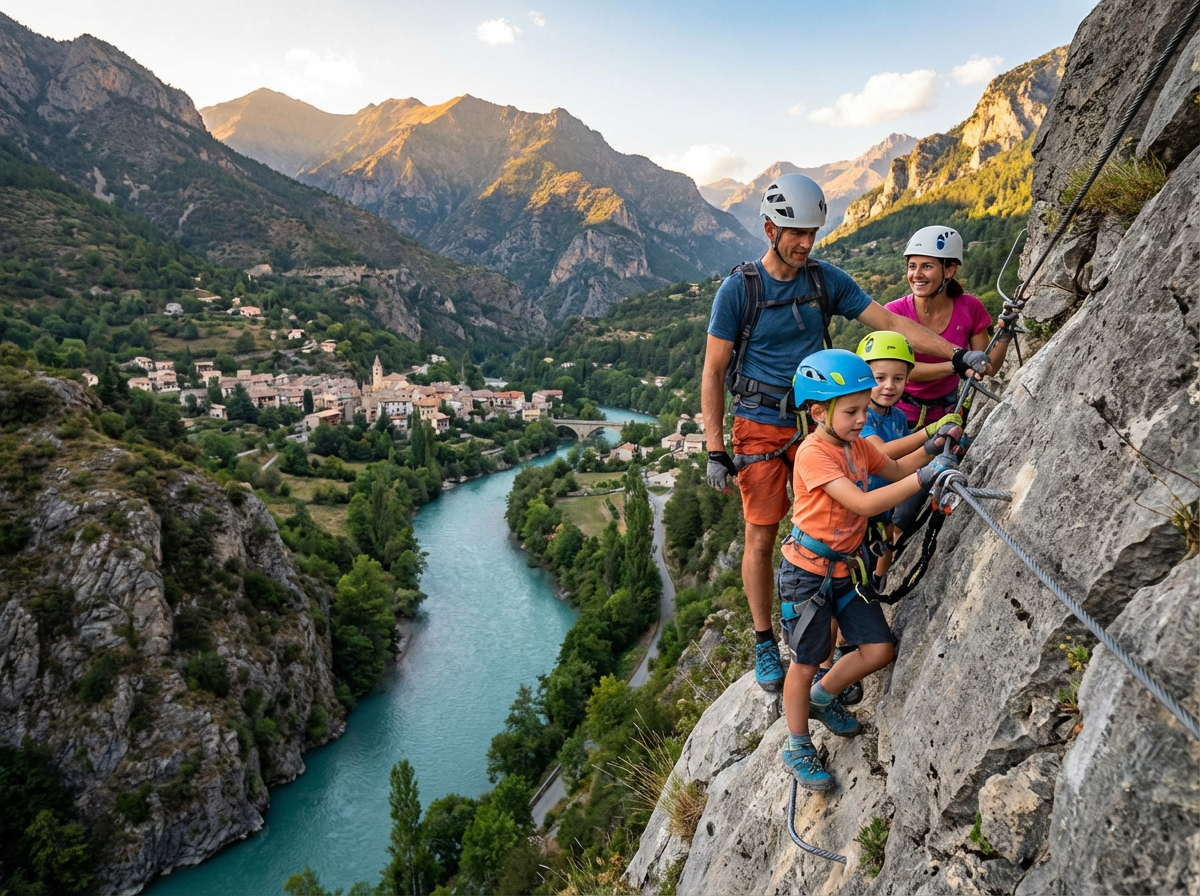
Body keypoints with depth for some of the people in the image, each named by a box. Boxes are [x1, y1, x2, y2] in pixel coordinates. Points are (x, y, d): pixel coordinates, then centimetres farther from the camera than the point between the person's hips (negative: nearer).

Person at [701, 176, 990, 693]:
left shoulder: (825, 280, 3)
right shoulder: (738, 290, -9)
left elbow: (890, 323, 1)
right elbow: (713, 374, -7)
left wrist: (957, 355, -10)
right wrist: (715, 451, -12)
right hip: (760, 428, -3)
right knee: (761, 539, 1)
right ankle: (764, 644, 19)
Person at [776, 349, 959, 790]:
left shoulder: (857, 445, 3)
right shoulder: (813, 453, -24)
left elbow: (895, 469, 18)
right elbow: (864, 503, -31)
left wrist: (933, 445, 2)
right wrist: (925, 476, -34)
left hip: (847, 568, 8)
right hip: (808, 571, -7)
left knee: (880, 649, 6)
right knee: (806, 661, 5)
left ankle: (821, 698, 32)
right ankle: (798, 748, 26)